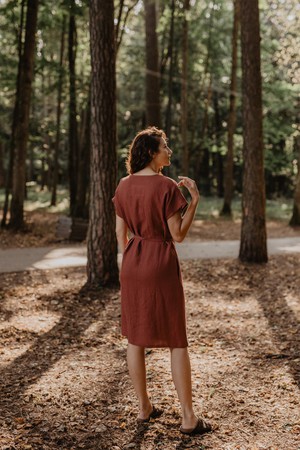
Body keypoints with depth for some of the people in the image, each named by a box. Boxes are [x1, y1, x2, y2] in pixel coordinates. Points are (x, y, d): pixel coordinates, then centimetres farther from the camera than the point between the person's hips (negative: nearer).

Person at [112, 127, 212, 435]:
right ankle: (189, 418, 7)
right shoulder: (167, 186, -14)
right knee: (176, 342, 2)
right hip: (162, 264, -5)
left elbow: (121, 232, 9)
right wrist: (194, 199, -9)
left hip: (132, 264, 6)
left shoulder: (124, 186, 4)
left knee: (135, 337, 13)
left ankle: (144, 407, 23)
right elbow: (178, 235, -12)